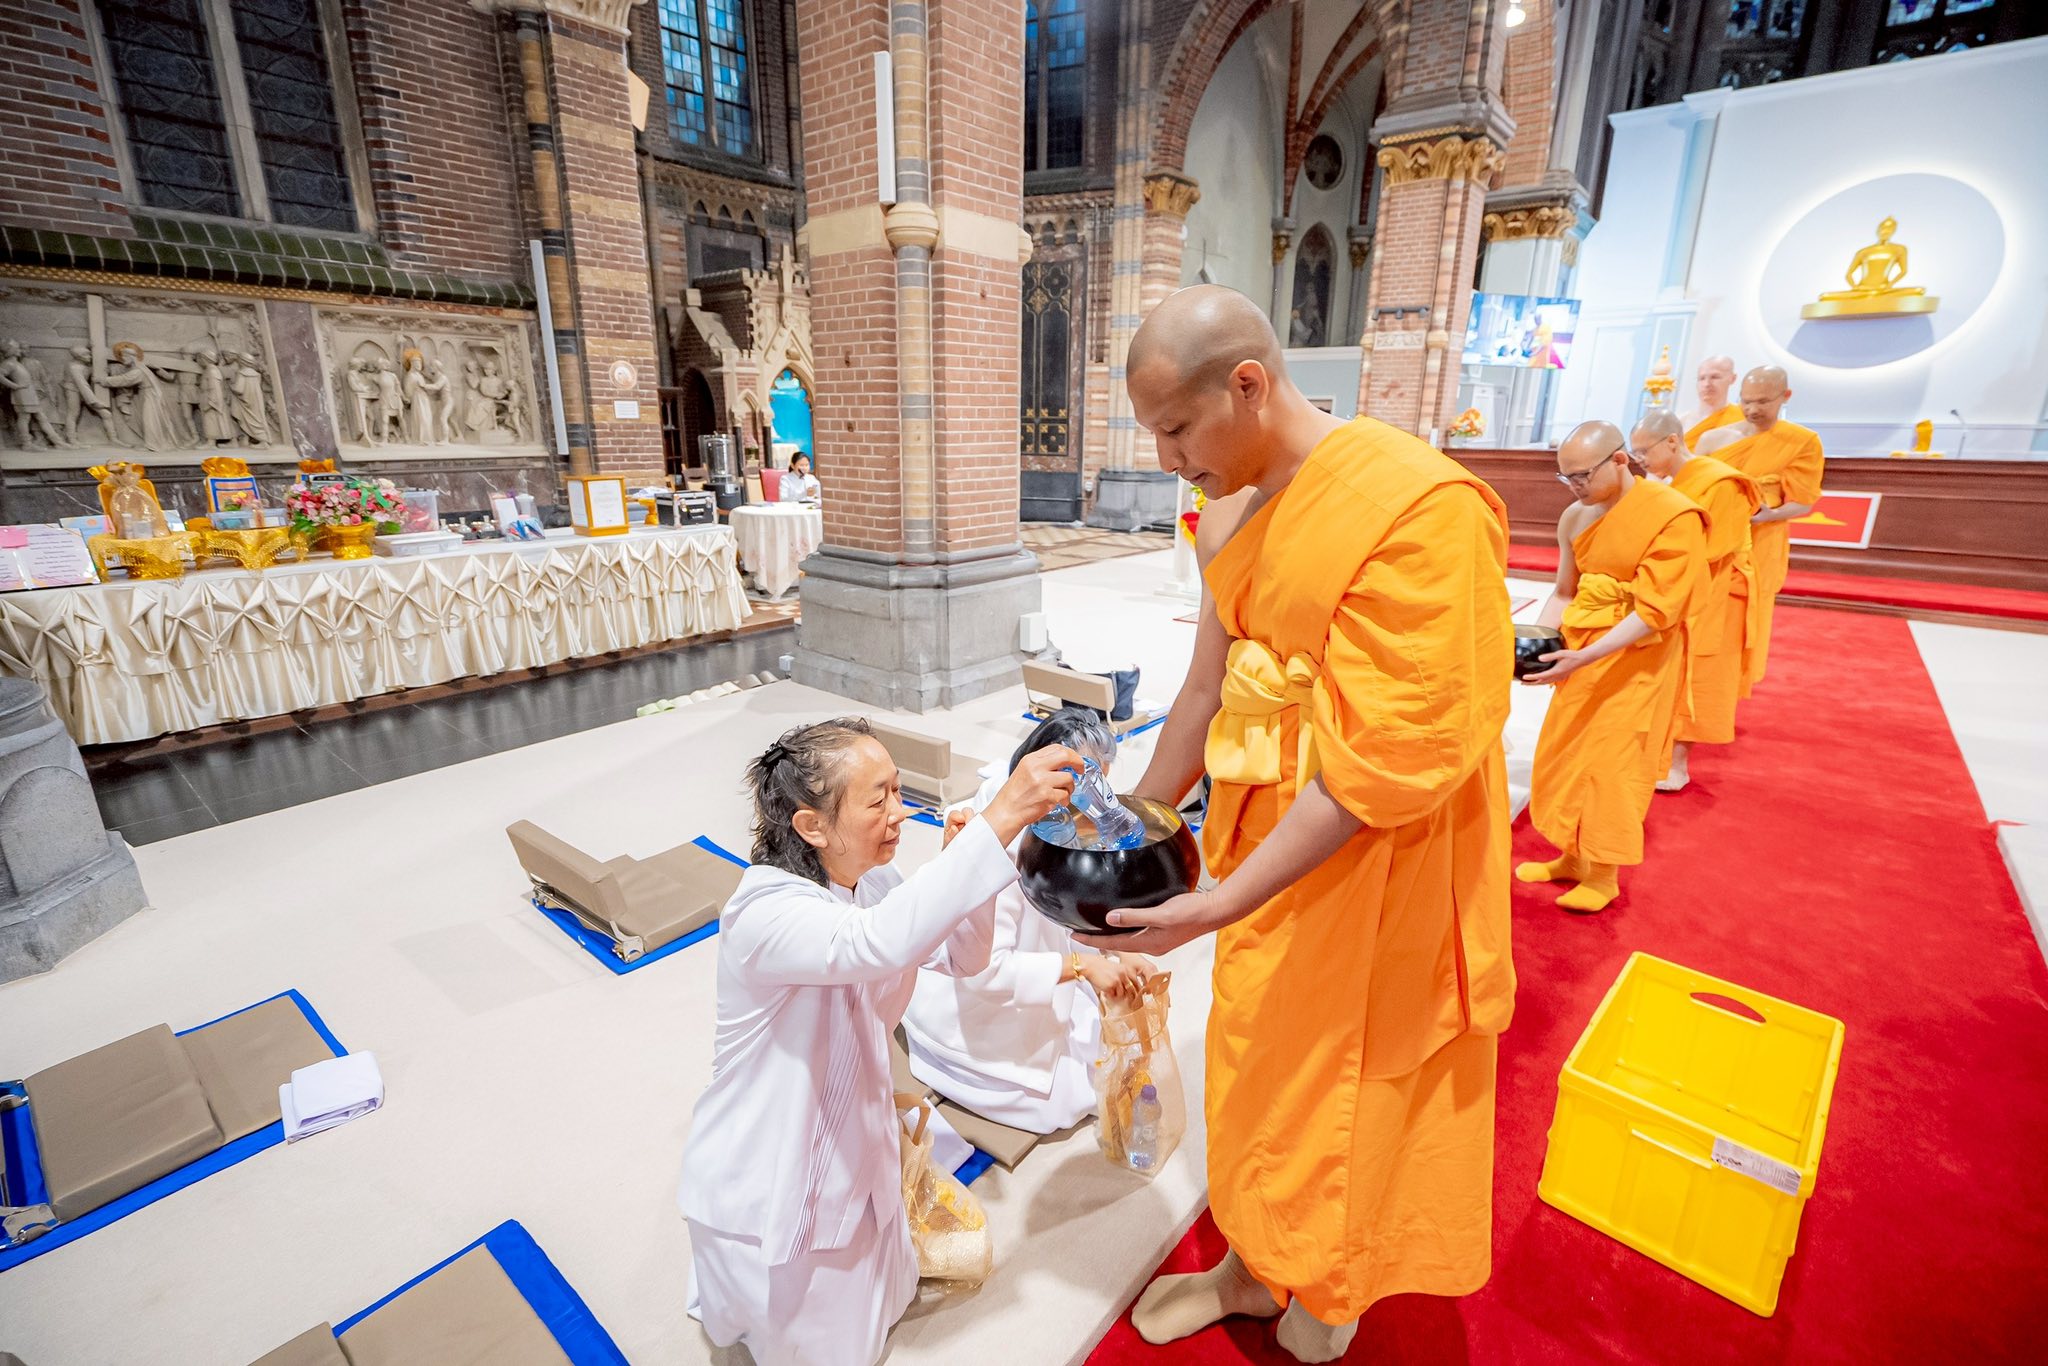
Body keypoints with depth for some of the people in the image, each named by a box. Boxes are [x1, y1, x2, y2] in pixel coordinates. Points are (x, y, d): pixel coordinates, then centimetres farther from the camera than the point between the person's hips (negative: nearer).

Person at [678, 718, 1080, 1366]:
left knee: (877, 1308, 26)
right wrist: (1002, 816, -57)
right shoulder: (764, 912, -34)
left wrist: (962, 871, -25)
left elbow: (963, 955, -5)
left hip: (851, 1155, 7)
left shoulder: (871, 884, -9)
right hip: (766, 1196, -7)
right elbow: (879, 943, -53)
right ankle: (722, 1290, 34)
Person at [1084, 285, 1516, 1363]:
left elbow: (1398, 754, -25)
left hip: (1376, 880, -7)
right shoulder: (1236, 517, 2)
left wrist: (1228, 900, -24)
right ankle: (1249, 1272, 49)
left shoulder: (1421, 508, -23)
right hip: (1270, 849, 7)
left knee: (1349, 1105, 15)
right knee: (1256, 1074, 22)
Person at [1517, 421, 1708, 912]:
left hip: (1639, 660, -6)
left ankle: (1604, 874, 19)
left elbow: (1654, 612, -22)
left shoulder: (1674, 515, -18)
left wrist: (1584, 658, -31)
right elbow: (1564, 594, 7)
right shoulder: (1574, 517, -1)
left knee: (1612, 762, 1)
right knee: (1563, 755, 10)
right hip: (1583, 652, 6)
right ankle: (1572, 856, 27)